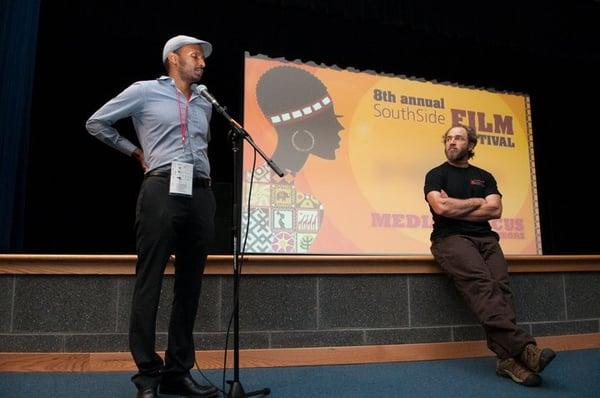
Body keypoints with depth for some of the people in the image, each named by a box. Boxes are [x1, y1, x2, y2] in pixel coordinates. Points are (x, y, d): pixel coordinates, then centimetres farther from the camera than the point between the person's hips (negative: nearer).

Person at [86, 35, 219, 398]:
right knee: (150, 282, -4)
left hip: (201, 195, 5)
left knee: (190, 285, 5)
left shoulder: (205, 104, 21)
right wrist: (136, 152, 11)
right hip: (163, 191, -5)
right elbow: (97, 123, 12)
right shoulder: (145, 91, 7)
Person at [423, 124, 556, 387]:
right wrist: (476, 202, 5)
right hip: (451, 238, -3)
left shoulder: (484, 177, 22)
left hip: (485, 238, 4)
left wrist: (454, 207, 0)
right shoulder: (436, 175, 12)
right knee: (481, 282, -30)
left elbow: (495, 210, 5)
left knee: (499, 285, -24)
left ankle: (507, 358, -30)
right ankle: (523, 348, -38)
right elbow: (440, 207, -7)